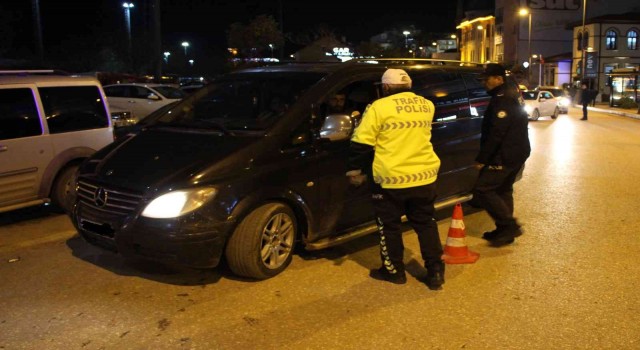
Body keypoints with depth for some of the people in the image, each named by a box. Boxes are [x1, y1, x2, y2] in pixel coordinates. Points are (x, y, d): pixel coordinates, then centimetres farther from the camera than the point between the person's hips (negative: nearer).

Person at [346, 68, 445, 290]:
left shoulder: (380, 107, -11)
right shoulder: (427, 105, 7)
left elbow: (361, 143, -10)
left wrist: (355, 169, 2)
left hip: (391, 178, -5)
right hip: (425, 175, 5)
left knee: (389, 226, 11)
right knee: (426, 224, 16)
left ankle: (394, 271, 21)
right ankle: (435, 272, 18)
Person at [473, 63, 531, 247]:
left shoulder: (502, 100, -17)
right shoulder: (511, 96, 16)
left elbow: (496, 133, -24)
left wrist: (482, 158, -21)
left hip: (505, 156, -11)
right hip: (517, 153, 11)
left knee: (482, 189, -9)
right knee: (503, 190, 17)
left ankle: (509, 225, -7)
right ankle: (505, 230, 23)